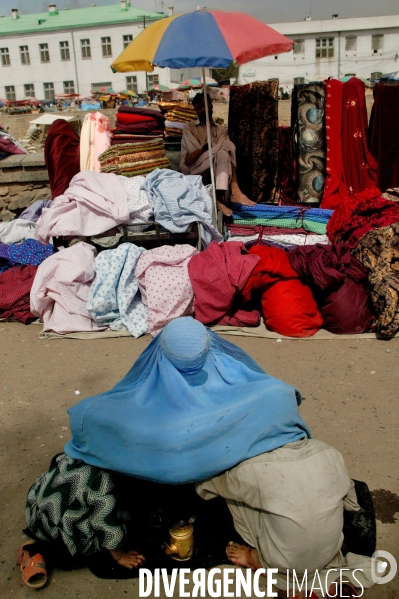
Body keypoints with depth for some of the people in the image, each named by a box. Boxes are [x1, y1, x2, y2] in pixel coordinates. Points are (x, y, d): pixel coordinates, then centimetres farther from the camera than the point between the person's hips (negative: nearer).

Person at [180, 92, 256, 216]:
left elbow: (227, 155, 1)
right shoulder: (189, 128, 7)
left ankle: (220, 197, -39)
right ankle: (234, 190, -33)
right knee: (227, 145, -25)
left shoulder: (221, 130, 17)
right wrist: (212, 146, -10)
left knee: (224, 154, -30)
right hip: (191, 171, -3)